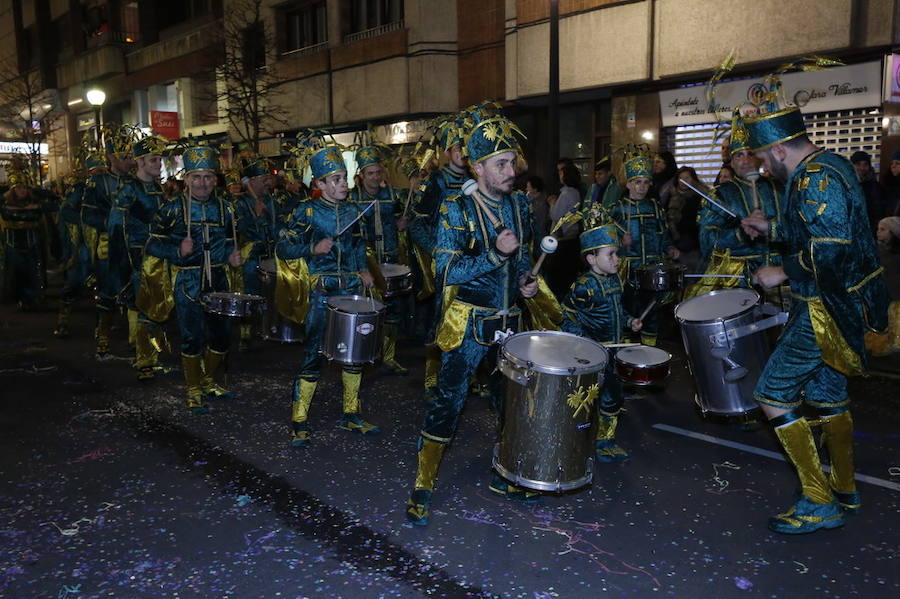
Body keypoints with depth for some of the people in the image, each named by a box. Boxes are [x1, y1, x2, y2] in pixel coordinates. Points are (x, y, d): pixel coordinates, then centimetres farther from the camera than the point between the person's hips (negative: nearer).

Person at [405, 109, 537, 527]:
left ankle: (505, 477, 34)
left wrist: (525, 281, 0)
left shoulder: (519, 204, 5)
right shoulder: (457, 210, -12)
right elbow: (446, 273, -17)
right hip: (469, 322, -6)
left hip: (511, 321, 6)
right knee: (449, 400, -4)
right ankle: (422, 489, 9)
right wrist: (495, 254, -25)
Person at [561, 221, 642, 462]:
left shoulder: (614, 280, 8)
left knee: (613, 395, 16)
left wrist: (629, 321, 9)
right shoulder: (584, 285, -18)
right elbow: (570, 318, -16)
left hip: (611, 351, 8)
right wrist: (584, 341, -26)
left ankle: (606, 440, 32)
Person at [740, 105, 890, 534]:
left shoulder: (816, 180, -21)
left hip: (827, 309, -11)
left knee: (773, 395, -6)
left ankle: (819, 504, 3)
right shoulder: (829, 167, 11)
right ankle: (844, 492, 34)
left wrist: (783, 271, -18)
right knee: (827, 394, 20)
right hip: (842, 304, 11)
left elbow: (830, 250, -30)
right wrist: (772, 229, 16)